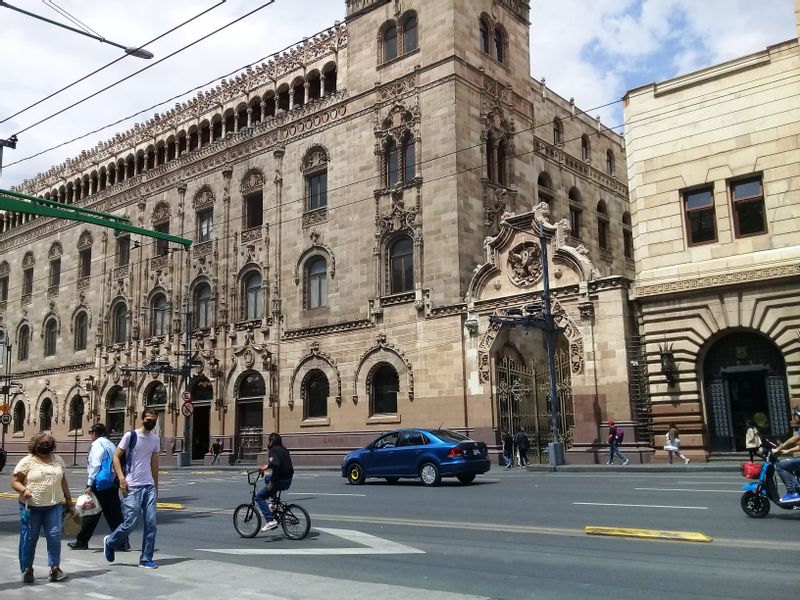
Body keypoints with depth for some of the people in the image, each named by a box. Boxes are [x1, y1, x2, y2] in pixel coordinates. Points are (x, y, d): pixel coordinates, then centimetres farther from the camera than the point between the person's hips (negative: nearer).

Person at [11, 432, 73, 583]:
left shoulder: (58, 460, 12)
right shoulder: (27, 461, -1)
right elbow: (15, 481, -3)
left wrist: (68, 499, 19)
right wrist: (23, 490, -22)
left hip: (54, 506, 3)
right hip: (31, 507, -3)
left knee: (54, 536, -5)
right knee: (29, 538, 5)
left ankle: (55, 568, 1)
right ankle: (27, 570, 20)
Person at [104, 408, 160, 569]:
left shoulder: (155, 438, 10)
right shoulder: (130, 435, -6)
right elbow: (116, 457, -4)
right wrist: (121, 478, -15)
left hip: (149, 486, 5)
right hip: (132, 487, -5)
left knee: (151, 523, 0)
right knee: (130, 522, -4)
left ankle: (146, 559, 9)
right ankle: (110, 542, 26)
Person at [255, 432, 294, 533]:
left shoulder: (273, 451, -12)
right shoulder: (283, 449, 15)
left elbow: (276, 465, -27)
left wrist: (272, 481, -21)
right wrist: (266, 466, 38)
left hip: (281, 481, -9)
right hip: (288, 481, 9)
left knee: (259, 497, 2)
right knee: (267, 478, 34)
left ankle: (270, 520, -12)